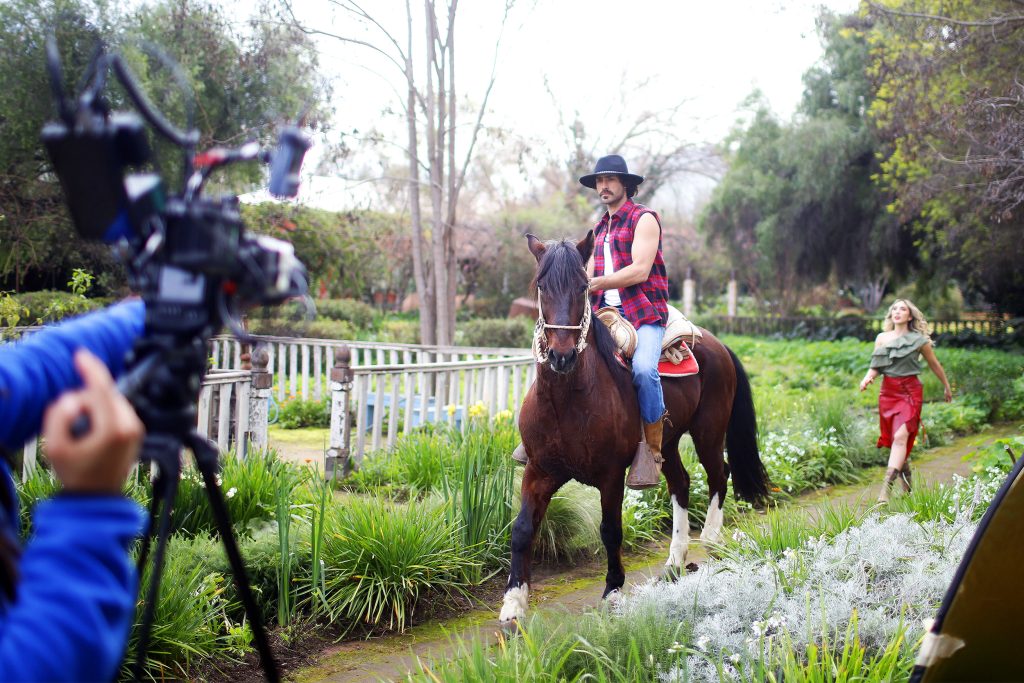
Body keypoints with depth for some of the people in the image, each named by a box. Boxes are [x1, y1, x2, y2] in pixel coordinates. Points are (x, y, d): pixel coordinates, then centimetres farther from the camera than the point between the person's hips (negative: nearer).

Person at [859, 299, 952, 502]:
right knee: (893, 438, 10)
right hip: (888, 392, 4)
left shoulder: (918, 340, 1)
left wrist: (947, 386, 23)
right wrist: (867, 378, -12)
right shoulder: (882, 338, 9)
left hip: (910, 392, -4)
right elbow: (875, 366, 10)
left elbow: (934, 365, 13)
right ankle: (906, 481, 32)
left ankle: (886, 488, -29)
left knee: (901, 436, -20)